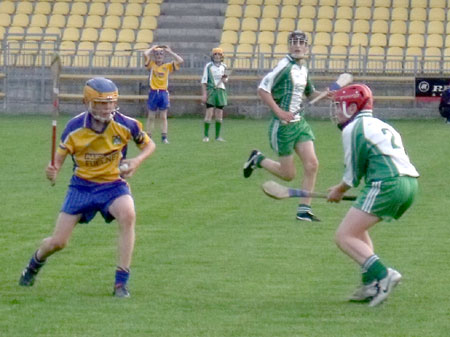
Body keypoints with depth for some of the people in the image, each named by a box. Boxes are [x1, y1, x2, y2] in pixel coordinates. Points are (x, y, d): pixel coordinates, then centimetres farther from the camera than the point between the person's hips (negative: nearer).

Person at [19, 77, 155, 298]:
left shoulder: (125, 125, -14)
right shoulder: (75, 127, -15)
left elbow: (149, 145, 2)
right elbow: (59, 157, -4)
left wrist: (137, 161, -18)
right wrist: (53, 172, -27)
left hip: (113, 184, 0)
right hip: (82, 186, 0)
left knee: (128, 214, -34)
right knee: (57, 242, -1)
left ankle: (121, 282, -24)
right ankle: (36, 262, 40)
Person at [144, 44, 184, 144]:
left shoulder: (168, 66, 9)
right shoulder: (151, 65, 4)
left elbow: (180, 61, 1)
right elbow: (145, 54, -11)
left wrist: (169, 52, 5)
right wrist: (152, 48, 7)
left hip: (163, 93, 1)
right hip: (153, 92, -1)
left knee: (163, 117, 3)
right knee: (151, 117, 4)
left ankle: (164, 137, 5)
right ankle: (148, 137, 7)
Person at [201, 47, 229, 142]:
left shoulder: (223, 66, 11)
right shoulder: (208, 66, -2)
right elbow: (204, 81, -4)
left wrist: (225, 78, -4)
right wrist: (204, 94, -11)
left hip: (221, 91, 4)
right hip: (211, 90, -4)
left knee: (219, 115, 5)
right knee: (209, 113, -9)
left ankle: (218, 136, 10)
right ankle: (206, 135, -5)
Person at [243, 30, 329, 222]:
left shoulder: (303, 69, 11)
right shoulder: (285, 66, -14)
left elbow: (310, 93, 27)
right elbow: (262, 89, -17)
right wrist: (279, 111, -22)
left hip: (300, 123, 7)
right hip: (283, 126, -7)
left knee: (312, 164, -4)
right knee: (288, 174, 0)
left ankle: (304, 210, 4)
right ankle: (258, 160, 26)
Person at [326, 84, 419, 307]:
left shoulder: (353, 129, 0)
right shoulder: (381, 126, 26)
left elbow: (353, 173, 1)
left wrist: (339, 191, 20)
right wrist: (342, 188, 28)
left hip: (387, 185, -9)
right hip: (411, 183, 9)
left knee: (344, 236, -6)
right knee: (357, 228, 24)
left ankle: (382, 275, -24)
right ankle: (371, 286, 15)